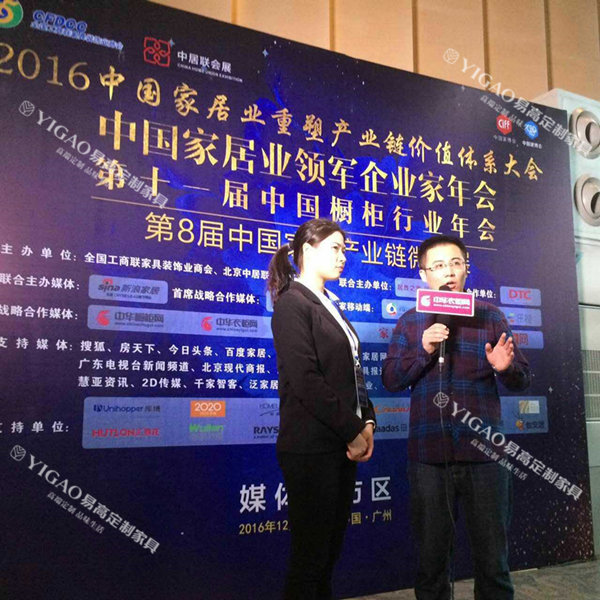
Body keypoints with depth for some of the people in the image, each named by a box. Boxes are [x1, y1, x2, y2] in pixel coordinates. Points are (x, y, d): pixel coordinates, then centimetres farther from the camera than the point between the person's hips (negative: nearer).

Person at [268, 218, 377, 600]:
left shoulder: (330, 306, 16)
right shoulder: (292, 303, -9)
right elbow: (305, 380, -18)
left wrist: (366, 422, 2)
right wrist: (353, 431, -14)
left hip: (343, 444, 8)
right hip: (311, 448, -8)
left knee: (331, 548, 15)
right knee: (311, 551, 2)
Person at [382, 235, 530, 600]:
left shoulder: (489, 316, 6)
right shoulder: (411, 322, 7)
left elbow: (522, 380, 5)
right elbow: (391, 379, 1)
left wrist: (506, 368, -17)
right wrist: (424, 350, -14)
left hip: (484, 452, 0)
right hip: (429, 456, 1)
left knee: (493, 559, 8)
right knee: (431, 559, 12)